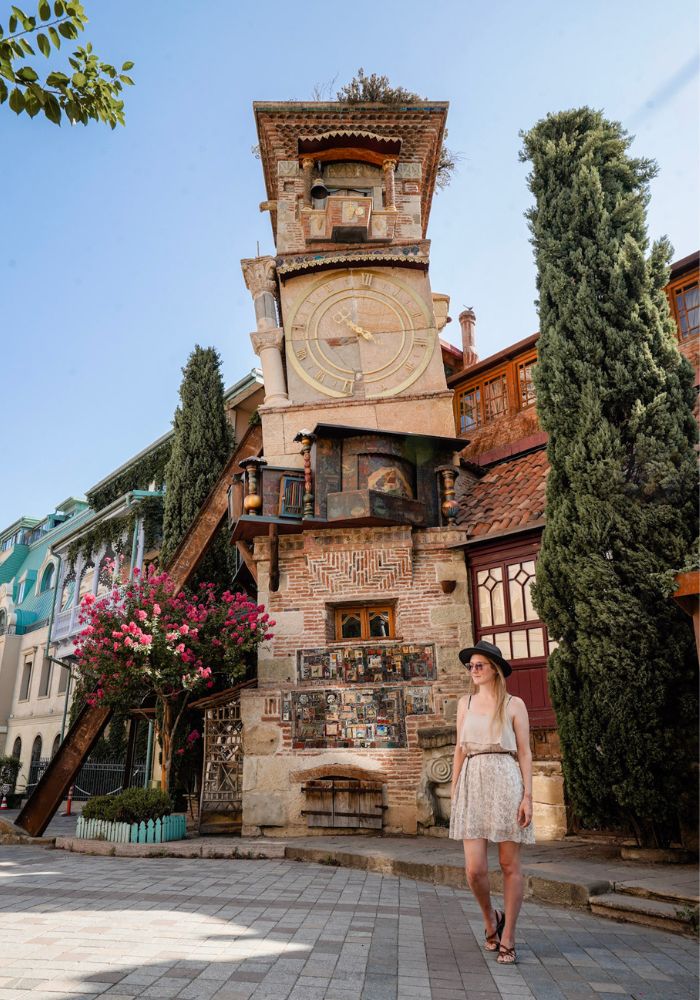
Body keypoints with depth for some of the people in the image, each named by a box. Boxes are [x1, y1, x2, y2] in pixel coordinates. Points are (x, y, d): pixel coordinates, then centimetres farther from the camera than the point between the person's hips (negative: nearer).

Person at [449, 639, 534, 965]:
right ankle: (490, 919, 27)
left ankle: (507, 939, 20)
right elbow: (459, 750, 14)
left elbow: (524, 752, 1)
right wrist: (454, 793, 10)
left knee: (509, 865, 4)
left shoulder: (514, 704, 3)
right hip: (472, 784, 2)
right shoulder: (465, 703, 12)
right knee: (475, 869, -3)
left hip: (506, 784, -2)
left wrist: (527, 796, -6)